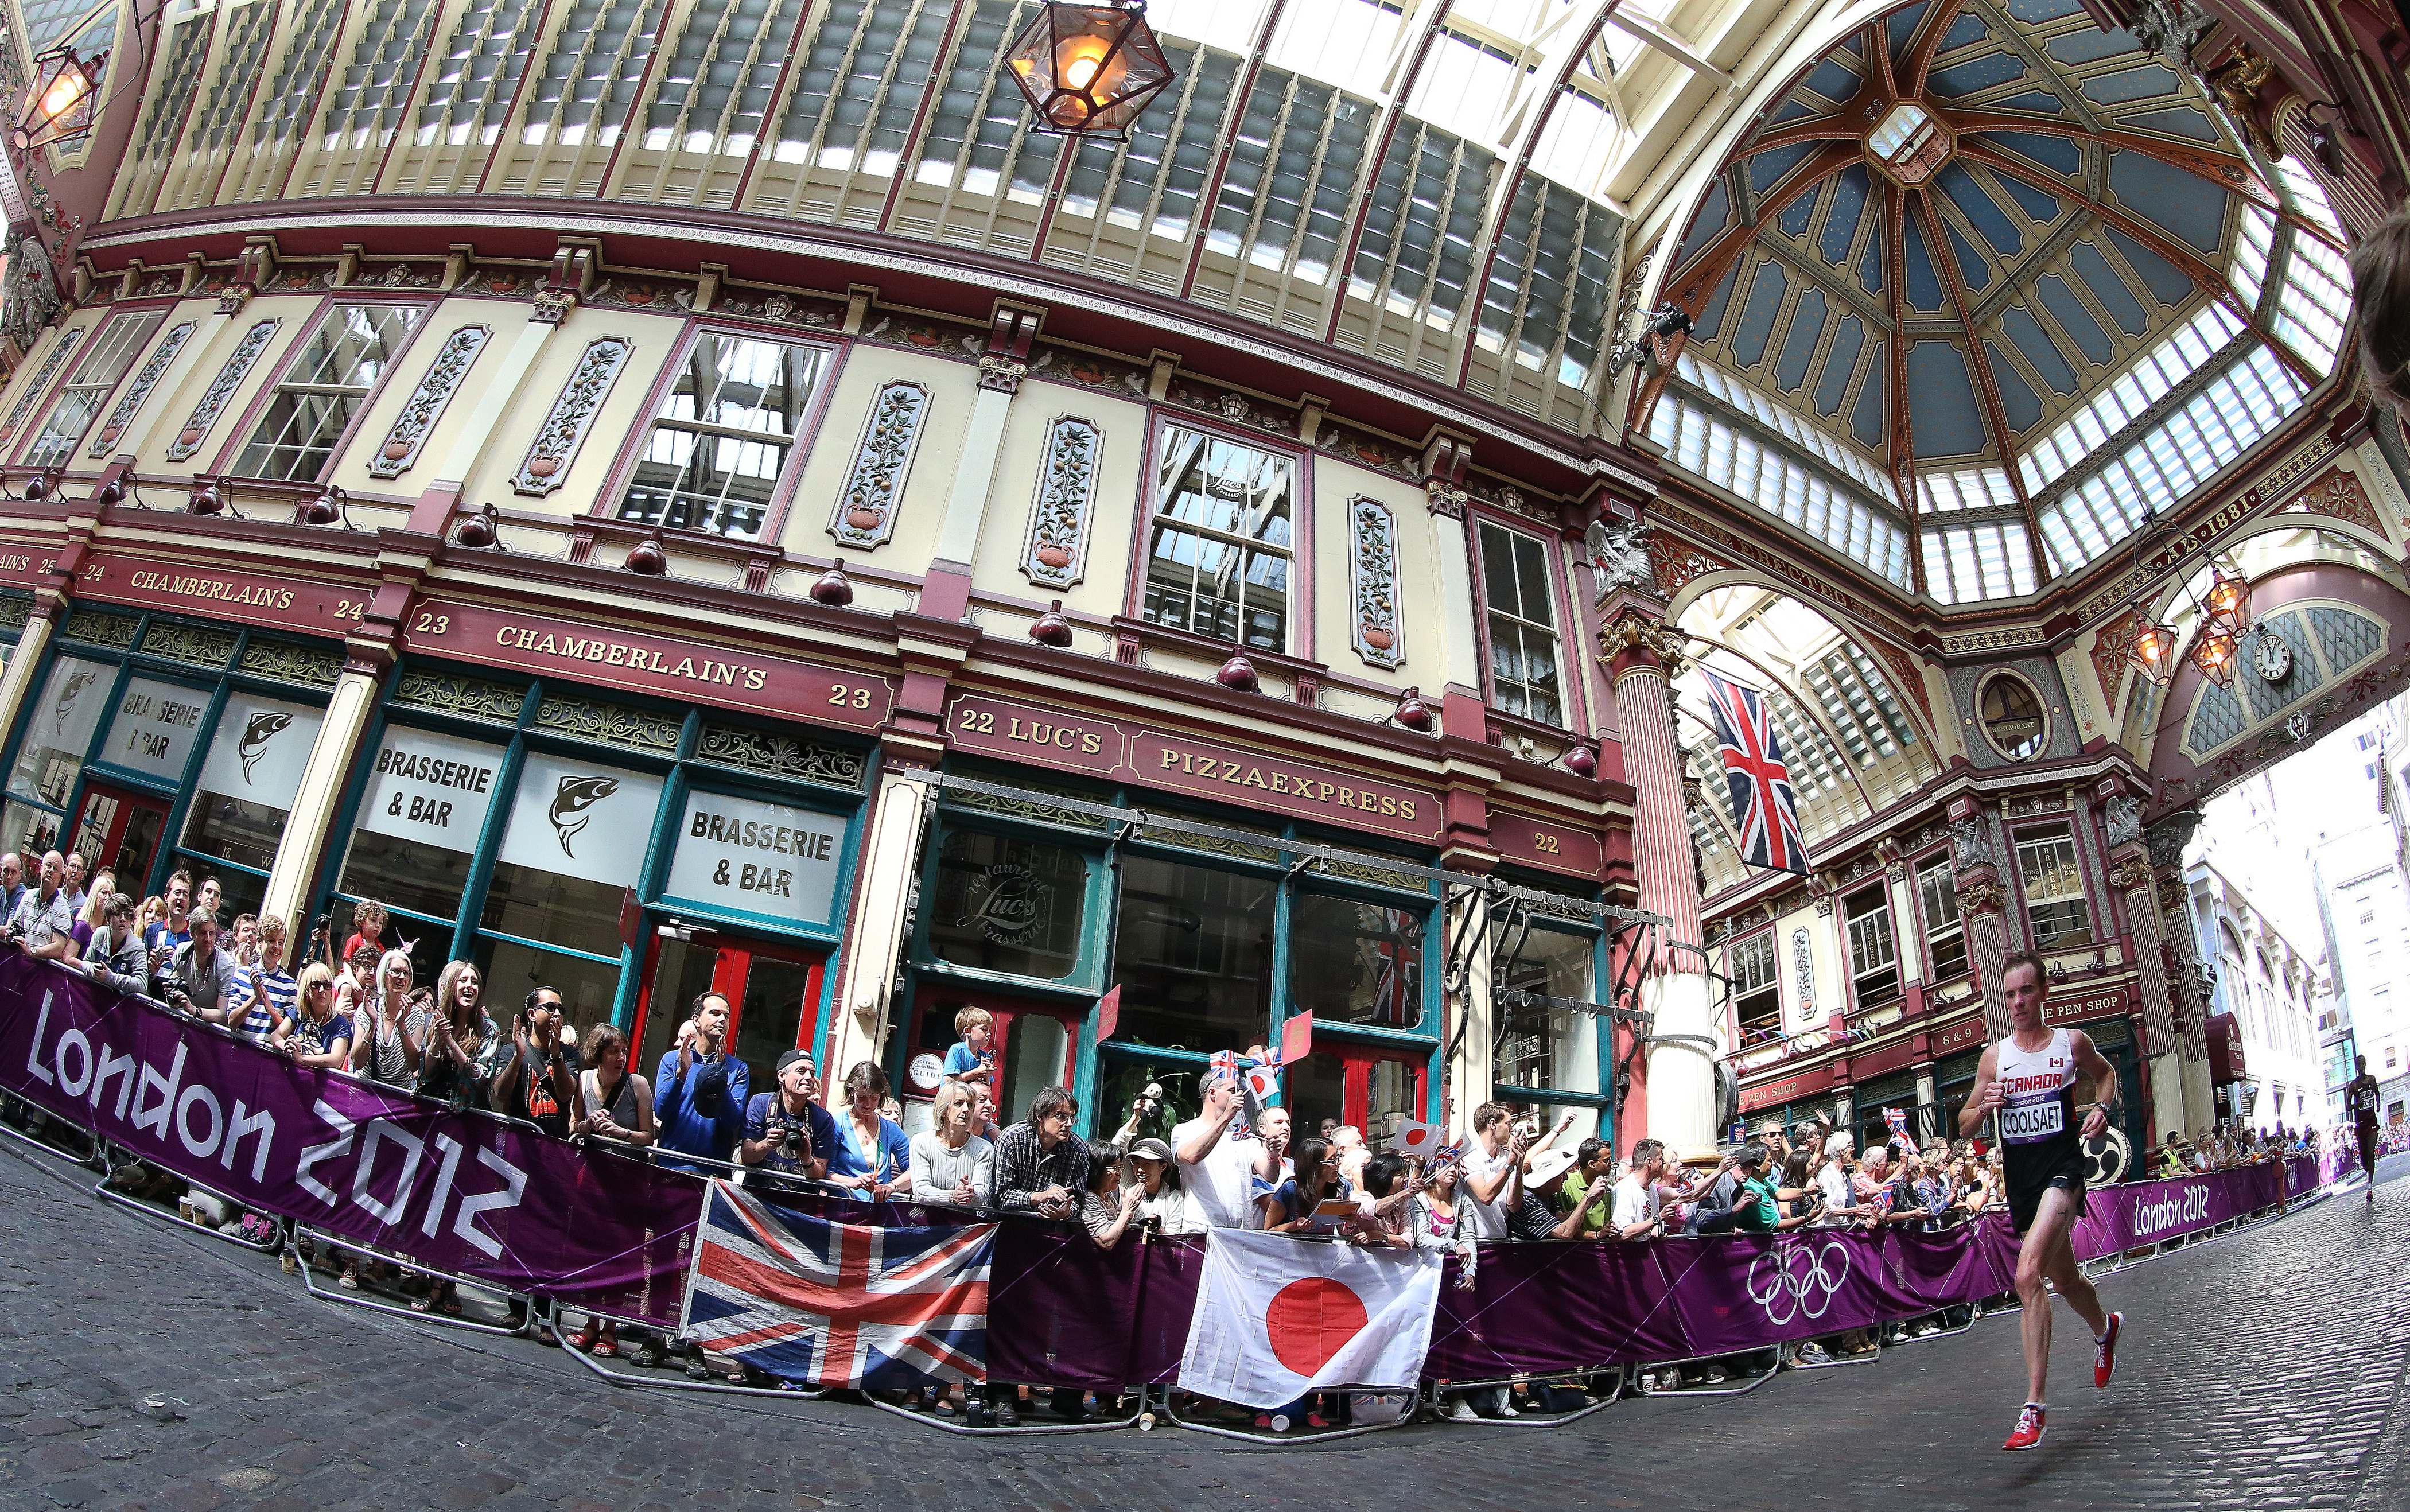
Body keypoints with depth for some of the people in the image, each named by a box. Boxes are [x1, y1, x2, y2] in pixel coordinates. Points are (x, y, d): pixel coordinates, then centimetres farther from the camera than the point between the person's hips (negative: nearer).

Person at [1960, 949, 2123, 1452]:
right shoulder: (1993, 1057, 4)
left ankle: (2035, 1404, -21)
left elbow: (2106, 1073, 22)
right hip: (2021, 1182, 4)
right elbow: (1964, 1126, 10)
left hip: (2063, 1171, -4)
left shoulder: (2073, 1042, 0)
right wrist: (1983, 1106, -11)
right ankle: (2105, 1329, 57)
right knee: (2064, 1281, 22)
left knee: (2028, 1275, -24)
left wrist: (2103, 1108, 2)